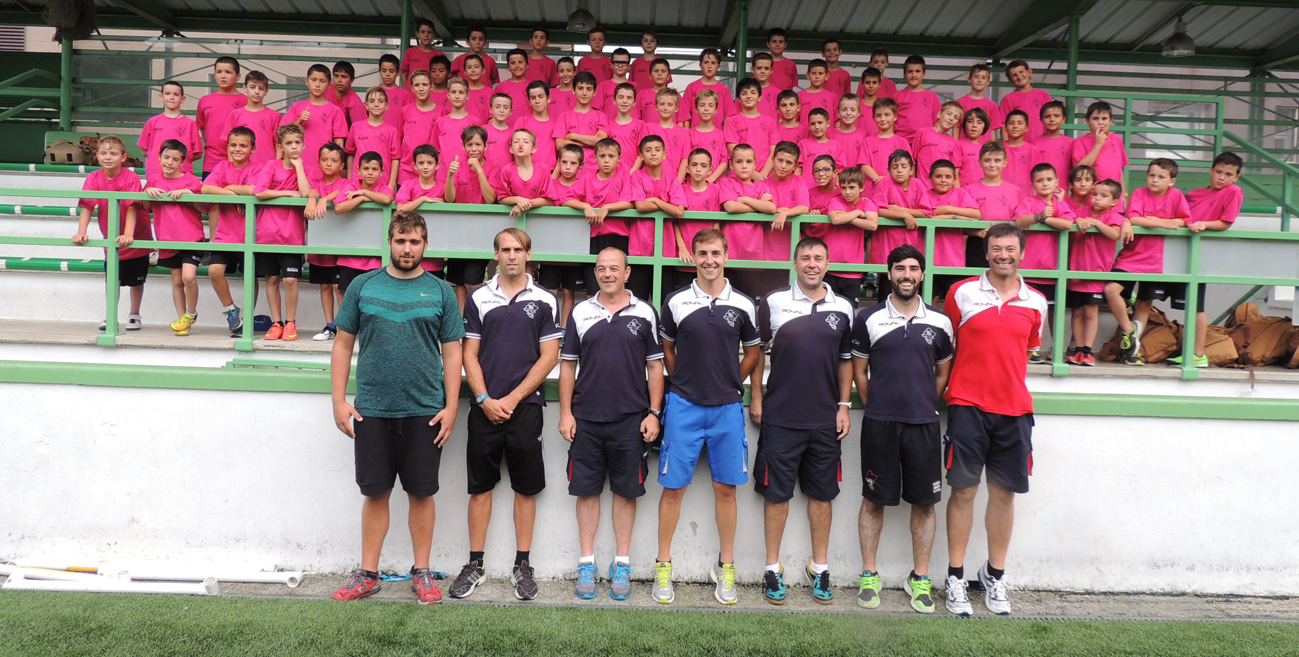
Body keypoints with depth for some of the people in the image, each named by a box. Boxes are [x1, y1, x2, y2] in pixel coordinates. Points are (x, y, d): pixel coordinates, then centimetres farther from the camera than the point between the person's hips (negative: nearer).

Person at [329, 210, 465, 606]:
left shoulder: (440, 291, 5)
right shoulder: (363, 286, 6)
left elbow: (452, 353, 4)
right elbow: (343, 344, 7)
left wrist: (451, 406, -4)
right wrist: (339, 401, 0)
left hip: (425, 410, 0)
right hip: (371, 410, 1)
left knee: (421, 492, 7)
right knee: (375, 492, 8)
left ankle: (422, 572, 20)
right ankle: (368, 574, 20)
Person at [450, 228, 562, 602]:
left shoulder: (545, 301, 3)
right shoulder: (478, 298, 7)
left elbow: (549, 357, -1)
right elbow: (469, 354, 6)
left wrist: (511, 399, -8)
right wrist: (485, 400, -7)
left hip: (526, 406, -1)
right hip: (485, 407, 1)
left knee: (526, 487, 5)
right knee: (480, 486, 7)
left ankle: (522, 565, 15)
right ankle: (475, 565, 16)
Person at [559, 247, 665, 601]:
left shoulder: (644, 313, 4)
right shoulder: (580, 312, 6)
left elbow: (655, 366, 5)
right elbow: (568, 365, 8)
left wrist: (654, 413, -1)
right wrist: (565, 413, 1)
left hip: (631, 419, -1)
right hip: (586, 419, 1)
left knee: (626, 491, 6)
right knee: (587, 491, 6)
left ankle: (622, 564, 18)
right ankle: (587, 563, 18)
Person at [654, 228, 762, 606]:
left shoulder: (743, 305, 2)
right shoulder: (676, 302, 1)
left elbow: (753, 351, 15)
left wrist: (731, 384, 9)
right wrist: (684, 384, 8)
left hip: (727, 408, 1)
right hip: (684, 406, -1)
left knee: (726, 488, 6)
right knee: (673, 487, 1)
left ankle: (725, 568, 18)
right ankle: (664, 566, 14)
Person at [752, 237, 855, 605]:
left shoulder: (843, 309, 6)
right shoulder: (774, 303, 1)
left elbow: (846, 360, 13)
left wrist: (844, 406, 7)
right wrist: (756, 397, 2)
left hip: (826, 419, 2)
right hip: (780, 417, -2)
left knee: (822, 494, 9)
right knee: (776, 493, 4)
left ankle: (819, 567, 22)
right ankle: (773, 568, 16)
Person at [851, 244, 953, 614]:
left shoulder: (939, 322, 6)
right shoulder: (869, 319, 1)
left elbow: (943, 373, 15)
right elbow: (859, 371, 7)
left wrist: (925, 406, 10)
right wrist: (876, 407, 6)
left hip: (924, 424, 2)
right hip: (879, 424, -1)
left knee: (924, 502, 6)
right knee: (873, 500, 5)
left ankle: (920, 578, 19)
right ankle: (869, 575, 18)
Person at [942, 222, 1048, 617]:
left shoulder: (1035, 303, 8)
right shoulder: (962, 293, 0)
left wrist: (1003, 376, 10)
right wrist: (943, 387, 5)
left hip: (1014, 409, 3)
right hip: (968, 406, -3)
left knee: (1004, 492, 7)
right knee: (963, 491, 0)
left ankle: (995, 576, 21)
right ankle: (955, 577, 11)